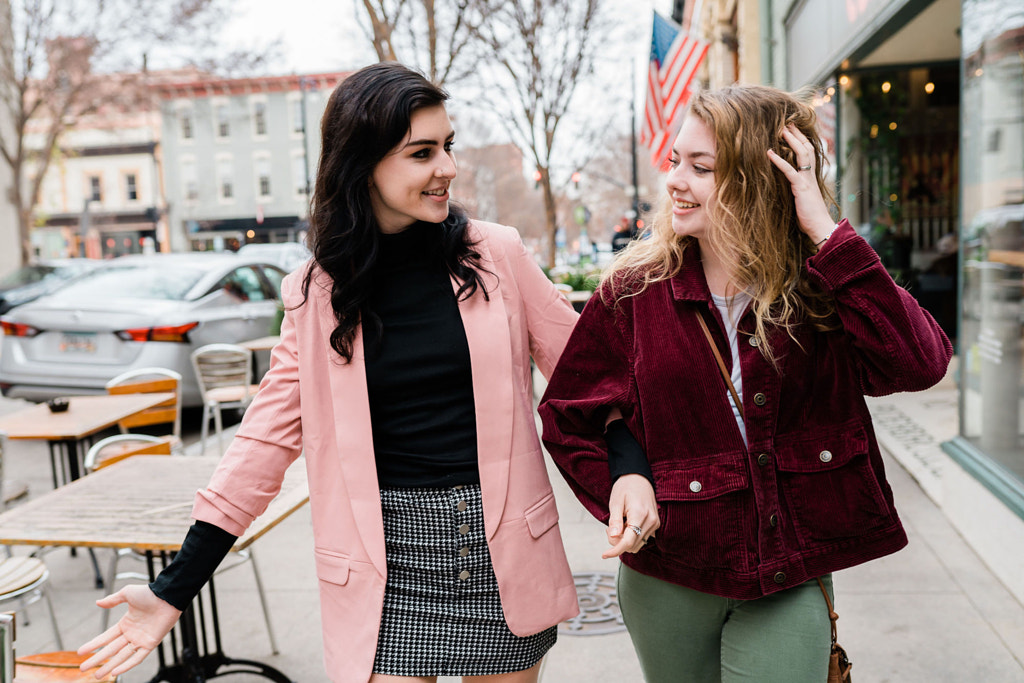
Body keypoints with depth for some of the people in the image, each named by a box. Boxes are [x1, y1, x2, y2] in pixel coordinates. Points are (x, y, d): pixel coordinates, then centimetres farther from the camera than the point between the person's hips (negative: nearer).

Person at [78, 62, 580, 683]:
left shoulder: (497, 254, -3)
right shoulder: (318, 294, -2)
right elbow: (268, 437, -1)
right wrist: (175, 590, -1)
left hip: (503, 544, 1)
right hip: (390, 561, 0)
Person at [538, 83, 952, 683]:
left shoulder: (821, 284, -7)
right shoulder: (636, 289, -7)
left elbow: (919, 365, -24)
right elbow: (568, 415, 2)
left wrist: (825, 232, -24)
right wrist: (620, 484, -15)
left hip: (789, 584, -1)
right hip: (668, 579, 1)